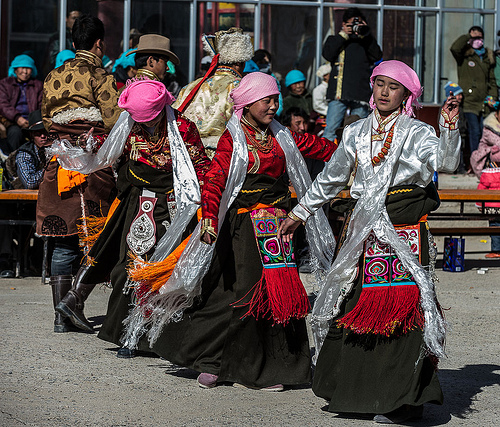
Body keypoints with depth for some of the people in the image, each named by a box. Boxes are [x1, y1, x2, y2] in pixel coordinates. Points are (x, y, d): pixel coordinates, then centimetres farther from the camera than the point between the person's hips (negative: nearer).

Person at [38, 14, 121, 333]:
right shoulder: (99, 77, -6)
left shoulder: (54, 78, 14)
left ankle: (61, 315, 6)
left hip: (59, 162, 6)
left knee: (63, 244, 8)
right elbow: (115, 123, -11)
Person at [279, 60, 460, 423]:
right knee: (354, 306, 5)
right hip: (364, 229, 5)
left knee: (401, 309, -8)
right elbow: (331, 179, 24)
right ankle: (357, 391, 17)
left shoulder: (416, 133, 0)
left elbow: (446, 162, -17)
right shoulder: (356, 133, 14)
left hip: (404, 230, -5)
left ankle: (402, 398, -3)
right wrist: (299, 213, 27)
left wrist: (450, 126, -31)